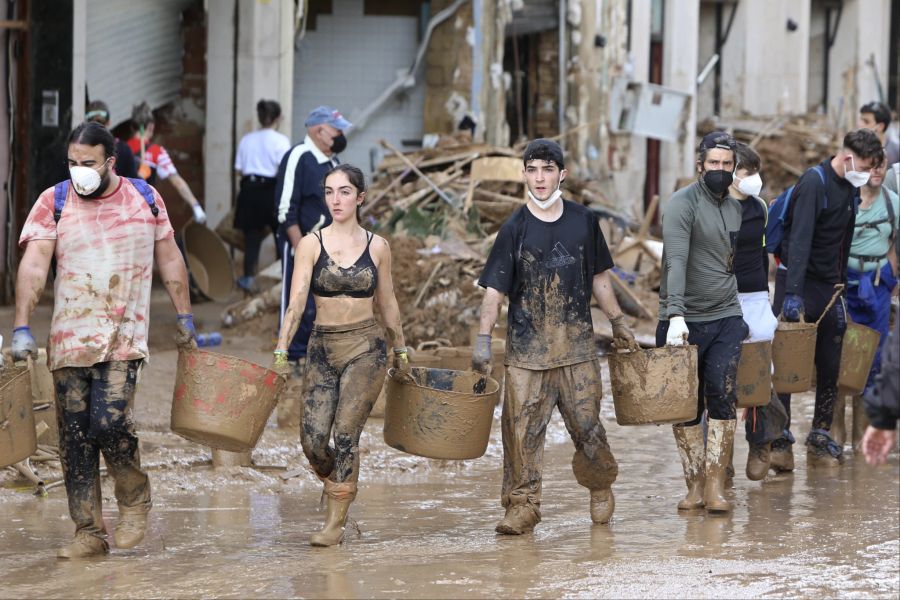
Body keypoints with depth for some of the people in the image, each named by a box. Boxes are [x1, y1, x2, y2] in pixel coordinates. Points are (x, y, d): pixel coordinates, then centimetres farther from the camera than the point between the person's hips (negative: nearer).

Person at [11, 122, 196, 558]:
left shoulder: (145, 198, 4)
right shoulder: (53, 203, -1)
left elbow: (169, 260, 15)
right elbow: (33, 266, -9)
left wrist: (184, 316, 17)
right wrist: (22, 329, -19)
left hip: (123, 338, -1)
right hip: (69, 339, 1)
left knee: (109, 423, -17)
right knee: (74, 437, 1)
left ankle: (134, 497, 9)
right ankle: (89, 532, 9)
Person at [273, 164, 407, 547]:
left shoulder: (377, 246, 3)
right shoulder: (311, 244, -1)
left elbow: (387, 304, 13)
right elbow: (296, 302, -8)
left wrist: (400, 350, 19)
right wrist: (281, 350, -19)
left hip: (365, 347, -1)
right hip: (323, 347, 1)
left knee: (345, 434, -11)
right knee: (312, 439, -7)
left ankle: (336, 524, -2)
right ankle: (337, 487, 26)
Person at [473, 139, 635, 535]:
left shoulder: (583, 221, 6)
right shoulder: (515, 228, -2)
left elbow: (598, 276, 17)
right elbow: (495, 289, -5)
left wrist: (617, 322, 18)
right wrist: (483, 339, -14)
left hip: (577, 343, 1)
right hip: (527, 347, -1)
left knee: (586, 424, 3)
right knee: (522, 427, -5)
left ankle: (601, 486, 26)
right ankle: (522, 505, 2)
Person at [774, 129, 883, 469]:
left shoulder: (851, 188, 9)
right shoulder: (814, 182, -16)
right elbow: (799, 239, -23)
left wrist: (840, 287, 13)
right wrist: (792, 294, -30)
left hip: (829, 287, 8)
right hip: (799, 280, -8)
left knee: (830, 367, 6)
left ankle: (821, 439, 13)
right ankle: (780, 439, -5)